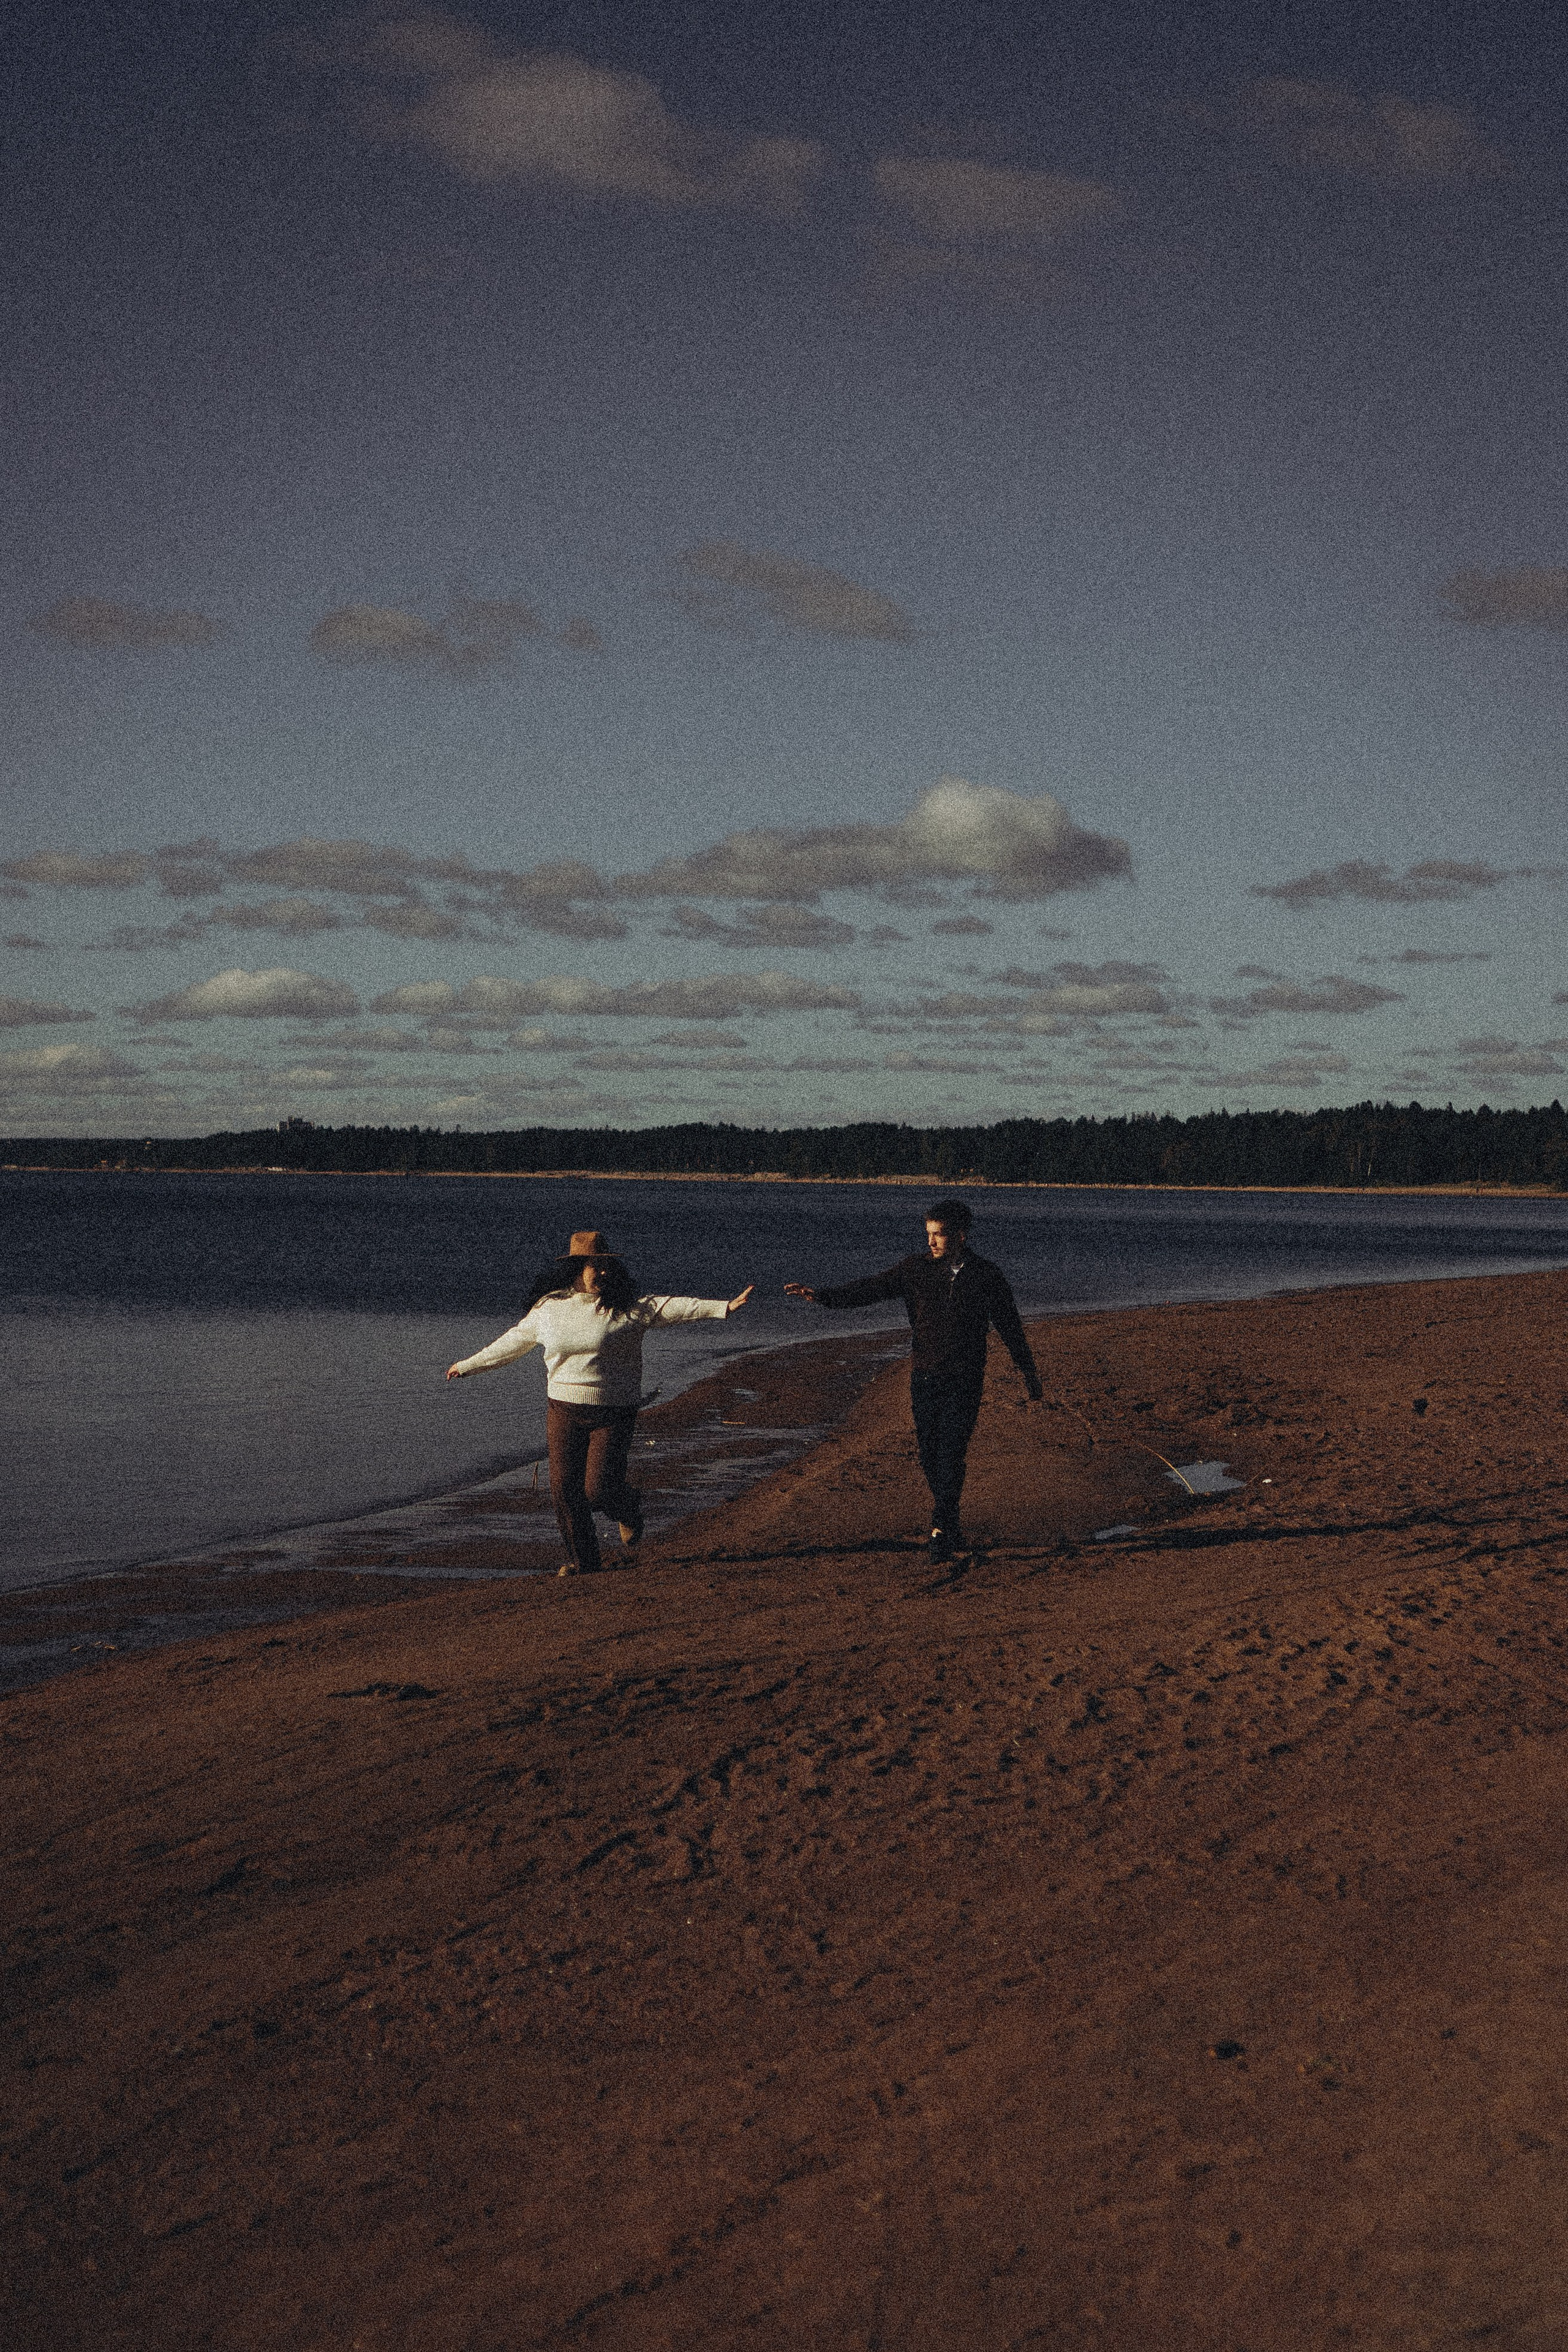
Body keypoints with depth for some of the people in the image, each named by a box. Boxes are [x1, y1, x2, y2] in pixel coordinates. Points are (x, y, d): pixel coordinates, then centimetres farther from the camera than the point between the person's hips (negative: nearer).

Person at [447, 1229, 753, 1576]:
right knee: (564, 1488, 1)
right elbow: (514, 1341, 18)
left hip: (613, 1414, -3)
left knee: (599, 1489, -9)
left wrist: (725, 1307, -23)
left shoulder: (628, 1309, -4)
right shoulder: (548, 1307, 5)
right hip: (563, 1410, 3)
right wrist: (468, 1365, 27)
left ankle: (629, 1509, 28)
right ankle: (582, 1559, 18)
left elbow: (673, 1309, -12)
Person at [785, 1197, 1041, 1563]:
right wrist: (821, 1295, -22)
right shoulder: (916, 1268, -1)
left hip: (964, 1381, -2)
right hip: (924, 1377, 2)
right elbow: (870, 1289, -7)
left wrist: (1031, 1378, 13)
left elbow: (1010, 1329, 6)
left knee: (951, 1452, -12)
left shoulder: (986, 1276, -3)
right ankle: (949, 1517, 23)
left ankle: (940, 1526, -10)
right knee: (929, 1454, 5)